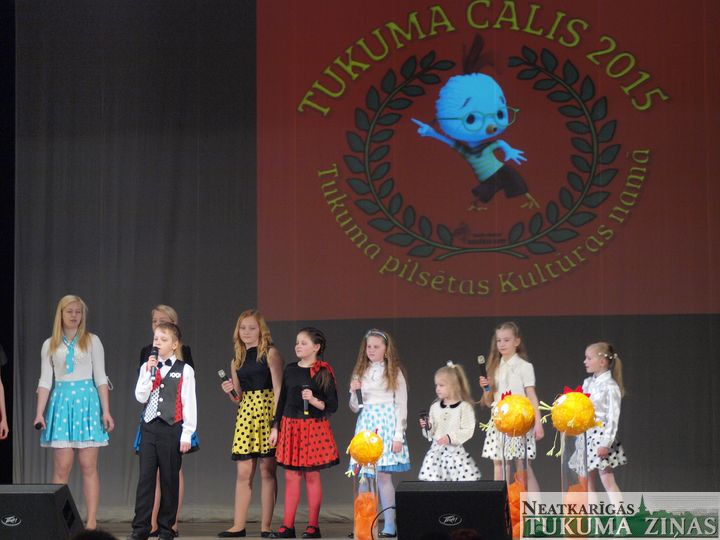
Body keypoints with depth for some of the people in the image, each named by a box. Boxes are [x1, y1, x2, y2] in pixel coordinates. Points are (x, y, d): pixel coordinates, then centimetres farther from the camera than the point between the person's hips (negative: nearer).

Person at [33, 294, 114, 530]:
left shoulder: (92, 341, 6)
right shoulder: (50, 345, 10)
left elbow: (100, 378, 4)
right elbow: (45, 381, 9)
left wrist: (106, 411, -3)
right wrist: (39, 413, 0)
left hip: (87, 401, -1)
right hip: (61, 402, 1)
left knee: (88, 466, -3)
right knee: (61, 467, -3)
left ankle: (91, 521, -1)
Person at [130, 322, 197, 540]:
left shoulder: (184, 370, -1)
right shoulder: (147, 367, 9)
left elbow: (189, 403, -2)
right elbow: (141, 397, 1)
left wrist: (187, 434, -5)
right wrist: (149, 372, -8)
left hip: (172, 429, -3)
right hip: (149, 427, 3)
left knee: (169, 479, 4)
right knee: (145, 477, 1)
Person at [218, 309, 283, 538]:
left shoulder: (270, 353, 0)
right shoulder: (237, 362, 16)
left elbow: (278, 387, -7)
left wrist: (277, 418, -16)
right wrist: (230, 391, -3)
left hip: (268, 410, -5)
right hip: (245, 414, 5)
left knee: (267, 471, -2)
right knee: (243, 472, 2)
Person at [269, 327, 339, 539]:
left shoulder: (324, 372, -4)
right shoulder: (290, 369, 9)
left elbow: (332, 406, -5)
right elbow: (282, 400, 14)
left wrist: (314, 400, -22)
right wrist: (275, 427, 11)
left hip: (314, 428, -4)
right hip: (290, 426, 4)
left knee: (312, 475, 1)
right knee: (291, 476, 4)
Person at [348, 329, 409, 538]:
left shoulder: (394, 373, 2)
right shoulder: (360, 373, 13)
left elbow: (401, 406, -2)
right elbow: (355, 408, 17)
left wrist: (398, 436, -9)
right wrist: (354, 392, -4)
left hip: (386, 424, -4)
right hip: (366, 424, 4)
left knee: (383, 474, -8)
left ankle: (390, 526, -3)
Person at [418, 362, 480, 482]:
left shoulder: (464, 407, -5)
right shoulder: (435, 407, 10)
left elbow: (468, 431, -11)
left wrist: (450, 438, -20)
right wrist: (427, 427, -6)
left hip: (455, 450, -4)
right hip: (437, 450, 4)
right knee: (431, 481, -3)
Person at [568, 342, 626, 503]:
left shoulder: (610, 386, -11)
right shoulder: (587, 383, 11)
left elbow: (613, 417, -15)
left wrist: (606, 443, -19)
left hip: (601, 435, -8)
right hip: (585, 435, 8)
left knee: (607, 480, -11)